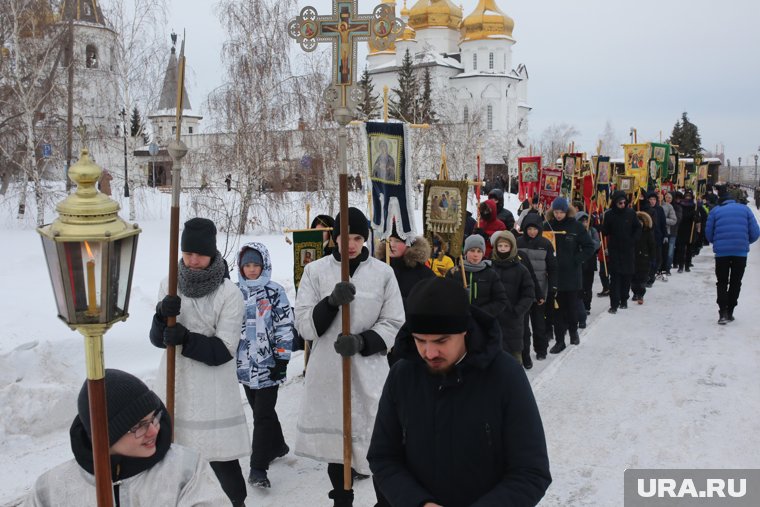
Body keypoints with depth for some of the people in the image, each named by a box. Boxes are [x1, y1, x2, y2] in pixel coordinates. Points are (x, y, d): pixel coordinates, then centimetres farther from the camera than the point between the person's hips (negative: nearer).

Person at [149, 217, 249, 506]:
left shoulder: (229, 294, -10)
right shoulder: (169, 285, 3)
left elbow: (224, 350, -13)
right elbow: (158, 340, 1)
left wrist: (186, 339, -27)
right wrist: (162, 316, -19)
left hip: (213, 389, -4)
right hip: (175, 383, 4)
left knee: (222, 459, -2)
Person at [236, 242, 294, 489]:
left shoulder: (275, 292, -6)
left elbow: (285, 326, -7)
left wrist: (282, 359, -10)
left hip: (268, 364, -5)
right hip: (244, 364, 5)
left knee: (263, 415, -5)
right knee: (261, 410, 17)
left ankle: (258, 468, -2)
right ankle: (277, 446, 38)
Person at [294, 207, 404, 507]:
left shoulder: (383, 272, -1)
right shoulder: (315, 271, 0)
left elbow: (394, 324, 0)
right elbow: (304, 325, -4)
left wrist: (362, 341, -17)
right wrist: (331, 301, -21)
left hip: (369, 371, -1)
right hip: (327, 371, 2)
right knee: (334, 437, 14)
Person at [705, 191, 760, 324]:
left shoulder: (715, 211, 8)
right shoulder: (745, 209, 10)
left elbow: (708, 234, 6)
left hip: (721, 252, 0)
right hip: (741, 252, 1)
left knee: (722, 283, 10)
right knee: (735, 282, 15)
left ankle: (723, 312, -6)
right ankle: (730, 312, 16)